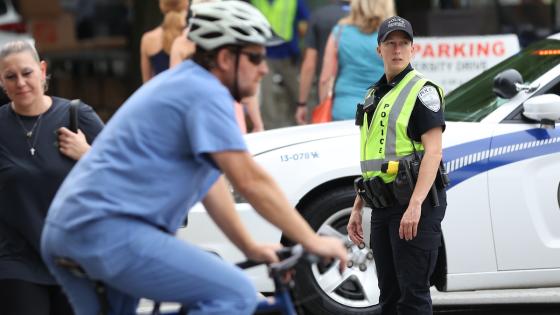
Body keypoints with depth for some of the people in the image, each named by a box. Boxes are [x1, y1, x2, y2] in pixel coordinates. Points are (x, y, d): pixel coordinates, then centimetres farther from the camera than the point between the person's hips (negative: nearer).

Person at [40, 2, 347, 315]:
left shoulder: (182, 84, 23)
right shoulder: (206, 93, -8)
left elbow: (208, 182, 27)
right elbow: (251, 181, -12)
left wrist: (251, 247, 24)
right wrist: (313, 241, -5)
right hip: (110, 232, -11)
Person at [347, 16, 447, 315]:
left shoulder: (423, 90, -6)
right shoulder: (374, 95, 19)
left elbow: (433, 151, -15)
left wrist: (415, 205, -24)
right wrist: (356, 208, 19)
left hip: (415, 204, -8)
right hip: (382, 208, 8)